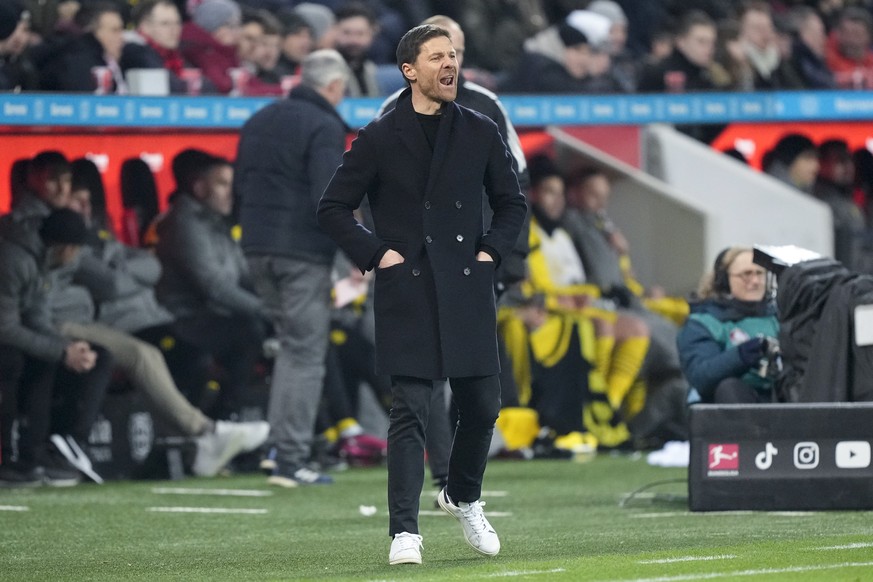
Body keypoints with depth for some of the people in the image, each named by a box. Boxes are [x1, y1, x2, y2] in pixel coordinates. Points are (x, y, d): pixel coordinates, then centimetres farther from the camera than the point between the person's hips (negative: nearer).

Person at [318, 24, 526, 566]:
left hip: (468, 290, 3)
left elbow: (512, 203, 19)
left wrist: (492, 251, 4)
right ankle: (405, 531, -8)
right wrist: (375, 253, -5)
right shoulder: (380, 138, 0)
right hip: (408, 293, -3)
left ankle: (464, 496, 35)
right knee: (411, 410, -8)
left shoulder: (481, 133, 8)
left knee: (482, 405, 8)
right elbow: (333, 208, 5)